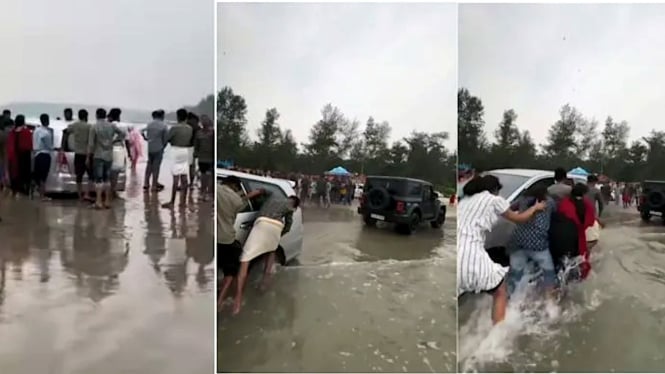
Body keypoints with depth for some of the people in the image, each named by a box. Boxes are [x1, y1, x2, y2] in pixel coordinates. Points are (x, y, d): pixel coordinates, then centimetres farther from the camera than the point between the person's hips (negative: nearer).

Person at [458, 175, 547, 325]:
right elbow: (519, 219, 23)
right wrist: (535, 207, 42)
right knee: (500, 293, 19)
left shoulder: (464, 200, 23)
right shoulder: (494, 199, 9)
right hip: (470, 254, -5)